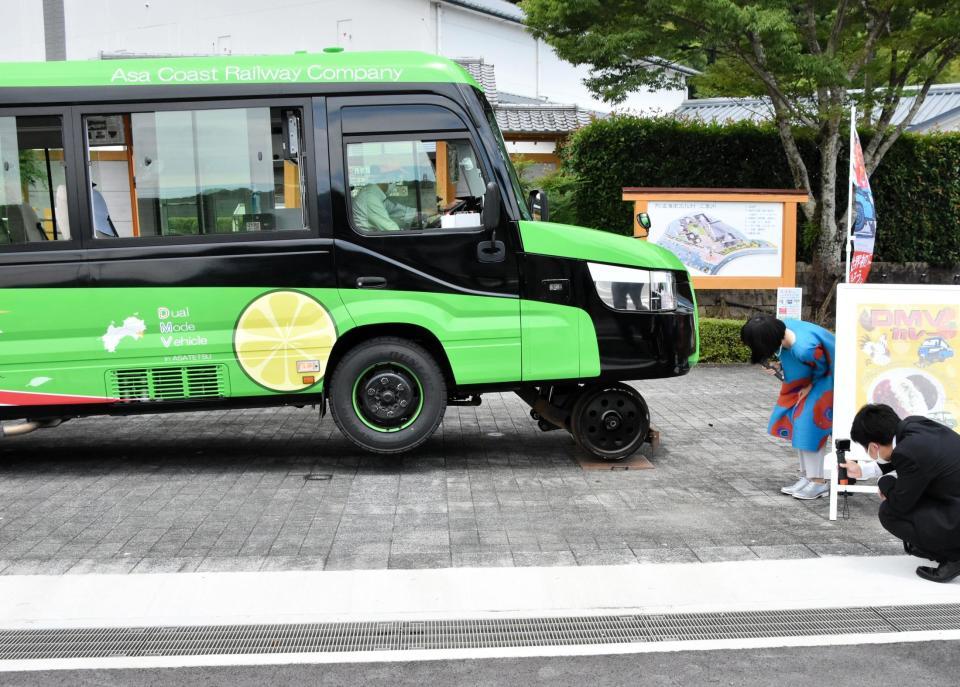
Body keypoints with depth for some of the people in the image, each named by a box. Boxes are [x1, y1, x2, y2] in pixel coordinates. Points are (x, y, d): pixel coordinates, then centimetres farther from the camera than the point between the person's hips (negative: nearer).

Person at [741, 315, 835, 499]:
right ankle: (806, 476, 17)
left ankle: (818, 482, -1)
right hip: (805, 380, 8)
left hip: (824, 380, -8)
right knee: (797, 422, 8)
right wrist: (779, 366, -10)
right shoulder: (782, 328, -17)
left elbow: (822, 368, -19)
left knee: (810, 423, -11)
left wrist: (810, 386, -5)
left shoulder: (805, 349, -38)